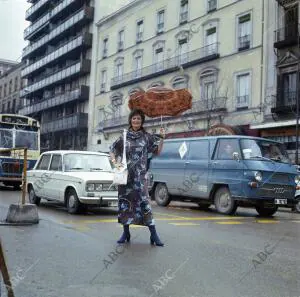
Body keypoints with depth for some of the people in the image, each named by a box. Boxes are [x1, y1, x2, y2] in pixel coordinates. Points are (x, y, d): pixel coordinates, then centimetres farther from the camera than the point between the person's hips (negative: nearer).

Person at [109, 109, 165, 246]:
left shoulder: (147, 137, 6)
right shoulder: (124, 137, 7)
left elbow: (157, 152, 6)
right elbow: (112, 150, 13)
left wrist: (162, 138, -5)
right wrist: (115, 162, -4)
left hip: (140, 175, -2)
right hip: (125, 174, 2)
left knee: (144, 202, -10)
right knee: (125, 201, 6)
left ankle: (154, 234, -7)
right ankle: (126, 232, 19)